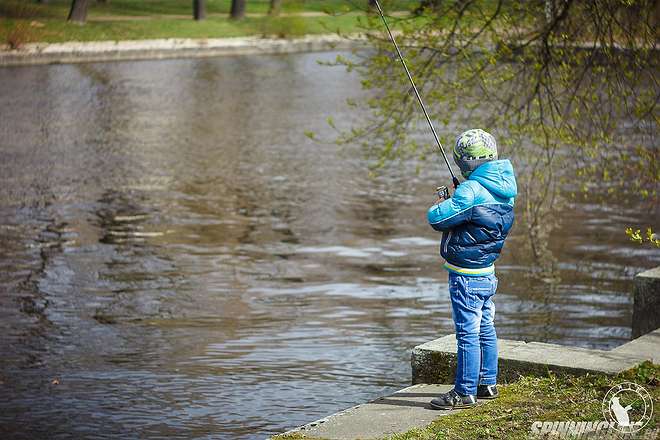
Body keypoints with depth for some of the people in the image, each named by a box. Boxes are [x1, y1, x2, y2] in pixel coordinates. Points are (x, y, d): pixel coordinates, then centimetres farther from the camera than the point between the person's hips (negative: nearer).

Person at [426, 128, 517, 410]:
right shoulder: (503, 188, 6)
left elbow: (437, 219, -21)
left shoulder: (472, 190, -23)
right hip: (487, 272, 9)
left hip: (467, 275, -9)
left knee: (468, 333, -4)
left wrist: (440, 205, 0)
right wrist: (454, 201, 9)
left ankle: (465, 392, 1)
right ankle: (487, 384, 28)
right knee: (485, 330, 18)